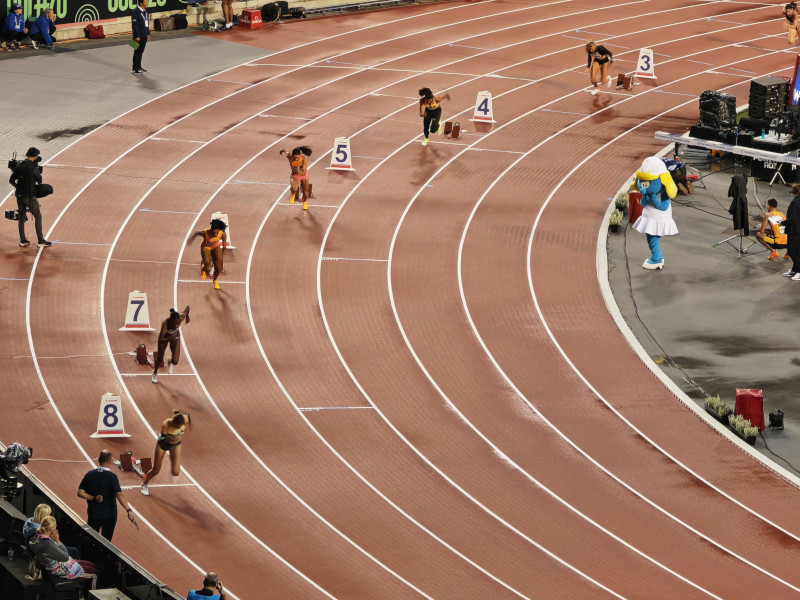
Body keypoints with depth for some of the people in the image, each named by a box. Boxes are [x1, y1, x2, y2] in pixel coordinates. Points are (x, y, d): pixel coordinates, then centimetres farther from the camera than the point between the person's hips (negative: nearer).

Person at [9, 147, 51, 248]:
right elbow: (39, 181, -3)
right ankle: (40, 241, 4)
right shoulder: (33, 167, -13)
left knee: (21, 217, 14)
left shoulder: (20, 165, 4)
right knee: (38, 216, 4)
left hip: (19, 195, 6)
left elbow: (11, 180, 7)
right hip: (29, 196, -6)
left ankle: (23, 240, 17)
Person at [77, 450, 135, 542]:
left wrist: (93, 498, -5)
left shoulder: (89, 475, -3)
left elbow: (80, 493, -5)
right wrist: (128, 510, -22)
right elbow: (119, 495, -23)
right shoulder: (112, 477, -15)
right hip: (109, 515, -2)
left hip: (93, 514, 2)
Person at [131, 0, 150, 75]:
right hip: (139, 36, -8)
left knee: (140, 52, 15)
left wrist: (148, 33, 19)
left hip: (144, 35, 8)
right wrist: (137, 36, -20)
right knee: (137, 52, -1)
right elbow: (134, 25, -19)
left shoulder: (145, 11, 10)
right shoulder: (136, 12, -17)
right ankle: (134, 69, 6)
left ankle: (139, 67, 24)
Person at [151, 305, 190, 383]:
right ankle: (155, 372, 46)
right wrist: (170, 339, -56)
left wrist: (187, 317, 4)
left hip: (175, 336, 2)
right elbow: (160, 340, -40)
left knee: (175, 361, -6)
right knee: (160, 359, 12)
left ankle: (170, 362, 34)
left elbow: (187, 307, -14)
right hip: (165, 336, -2)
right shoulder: (165, 323, -42)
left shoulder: (181, 318, -35)